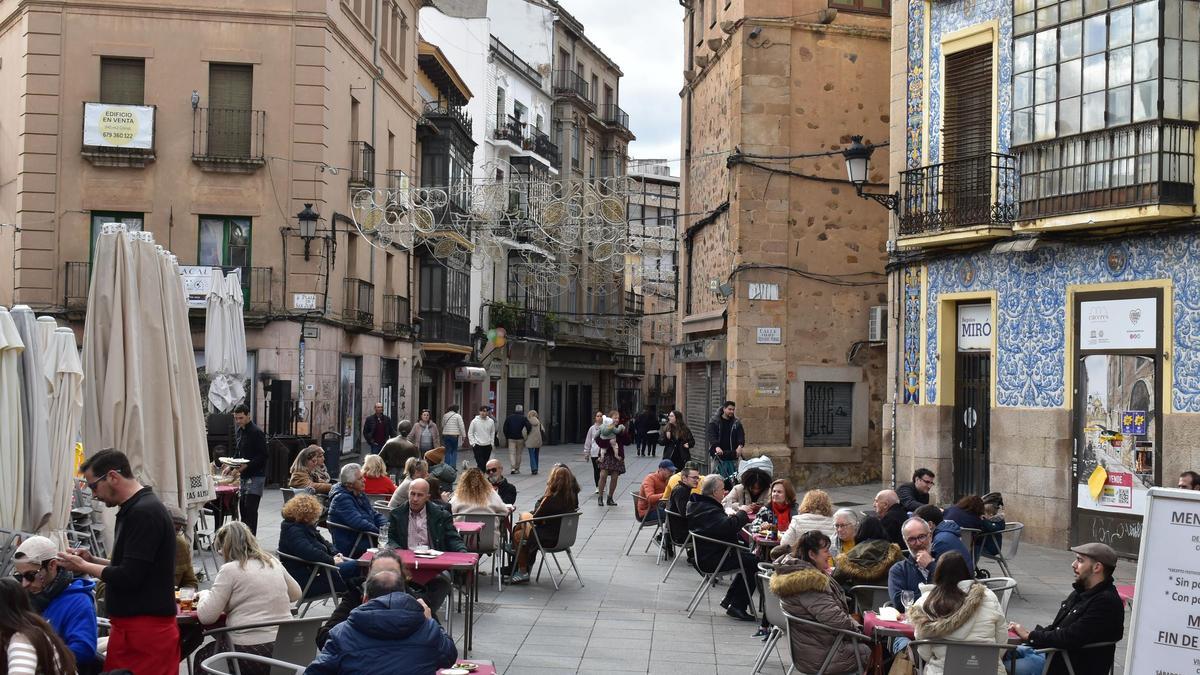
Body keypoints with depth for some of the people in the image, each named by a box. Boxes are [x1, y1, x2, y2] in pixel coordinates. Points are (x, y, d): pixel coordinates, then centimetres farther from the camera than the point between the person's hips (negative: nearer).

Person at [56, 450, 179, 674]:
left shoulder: (144, 513, -17)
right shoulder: (134, 510, 16)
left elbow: (129, 577, -19)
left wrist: (83, 566, -5)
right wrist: (93, 560, 12)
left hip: (146, 630, -10)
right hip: (130, 627, 10)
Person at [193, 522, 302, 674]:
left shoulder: (230, 569, -8)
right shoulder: (274, 562, 9)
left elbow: (206, 616, -8)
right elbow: (296, 594, 23)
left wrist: (204, 594, 11)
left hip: (251, 653, -6)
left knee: (202, 656, 24)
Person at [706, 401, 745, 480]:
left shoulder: (737, 422, 9)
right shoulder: (714, 422, 1)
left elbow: (741, 435, -2)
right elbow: (712, 436, -10)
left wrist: (740, 446, -23)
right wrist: (717, 447, -29)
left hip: (733, 456, 2)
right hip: (718, 456, -2)